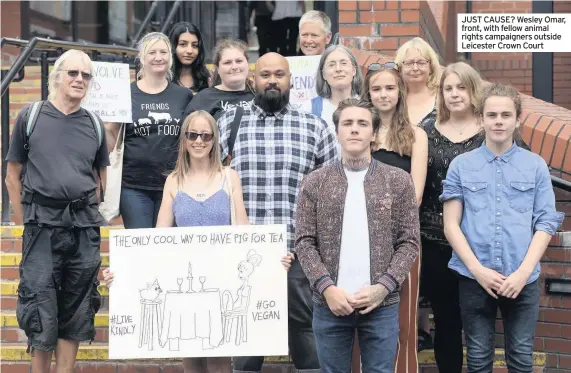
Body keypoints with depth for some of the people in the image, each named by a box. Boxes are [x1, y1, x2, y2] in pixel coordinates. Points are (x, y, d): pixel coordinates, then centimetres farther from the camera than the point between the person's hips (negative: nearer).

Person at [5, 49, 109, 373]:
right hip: (43, 225, -3)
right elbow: (13, 176, 6)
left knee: (77, 309, 7)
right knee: (40, 308, -3)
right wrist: (27, 220, 1)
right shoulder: (30, 117, 3)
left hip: (85, 227, 3)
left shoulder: (95, 125, 11)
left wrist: (97, 218, 10)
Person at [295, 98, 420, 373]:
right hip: (330, 303, 1)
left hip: (382, 304, 0)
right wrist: (326, 287, -11)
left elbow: (409, 242, 1)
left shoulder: (399, 181, 4)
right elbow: (304, 242, 2)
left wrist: (383, 287, -11)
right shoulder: (314, 183, 4)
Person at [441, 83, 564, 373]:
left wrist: (523, 272, -9)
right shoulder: (461, 166, 4)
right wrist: (478, 270, -9)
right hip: (473, 279, 0)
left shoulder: (536, 166, 5)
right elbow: (451, 225, 1)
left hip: (523, 280, 0)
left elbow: (546, 223, 2)